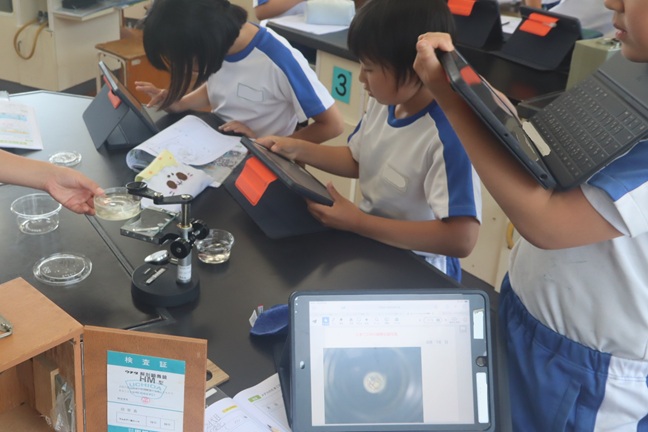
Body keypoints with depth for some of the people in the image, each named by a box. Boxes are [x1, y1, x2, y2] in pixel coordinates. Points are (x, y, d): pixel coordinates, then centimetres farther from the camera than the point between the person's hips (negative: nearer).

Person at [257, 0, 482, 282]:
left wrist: (358, 222, -30)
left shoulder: (449, 137, -30)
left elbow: (461, 239, -35)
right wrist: (298, 149, -2)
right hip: (368, 237, 7)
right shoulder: (383, 103, -6)